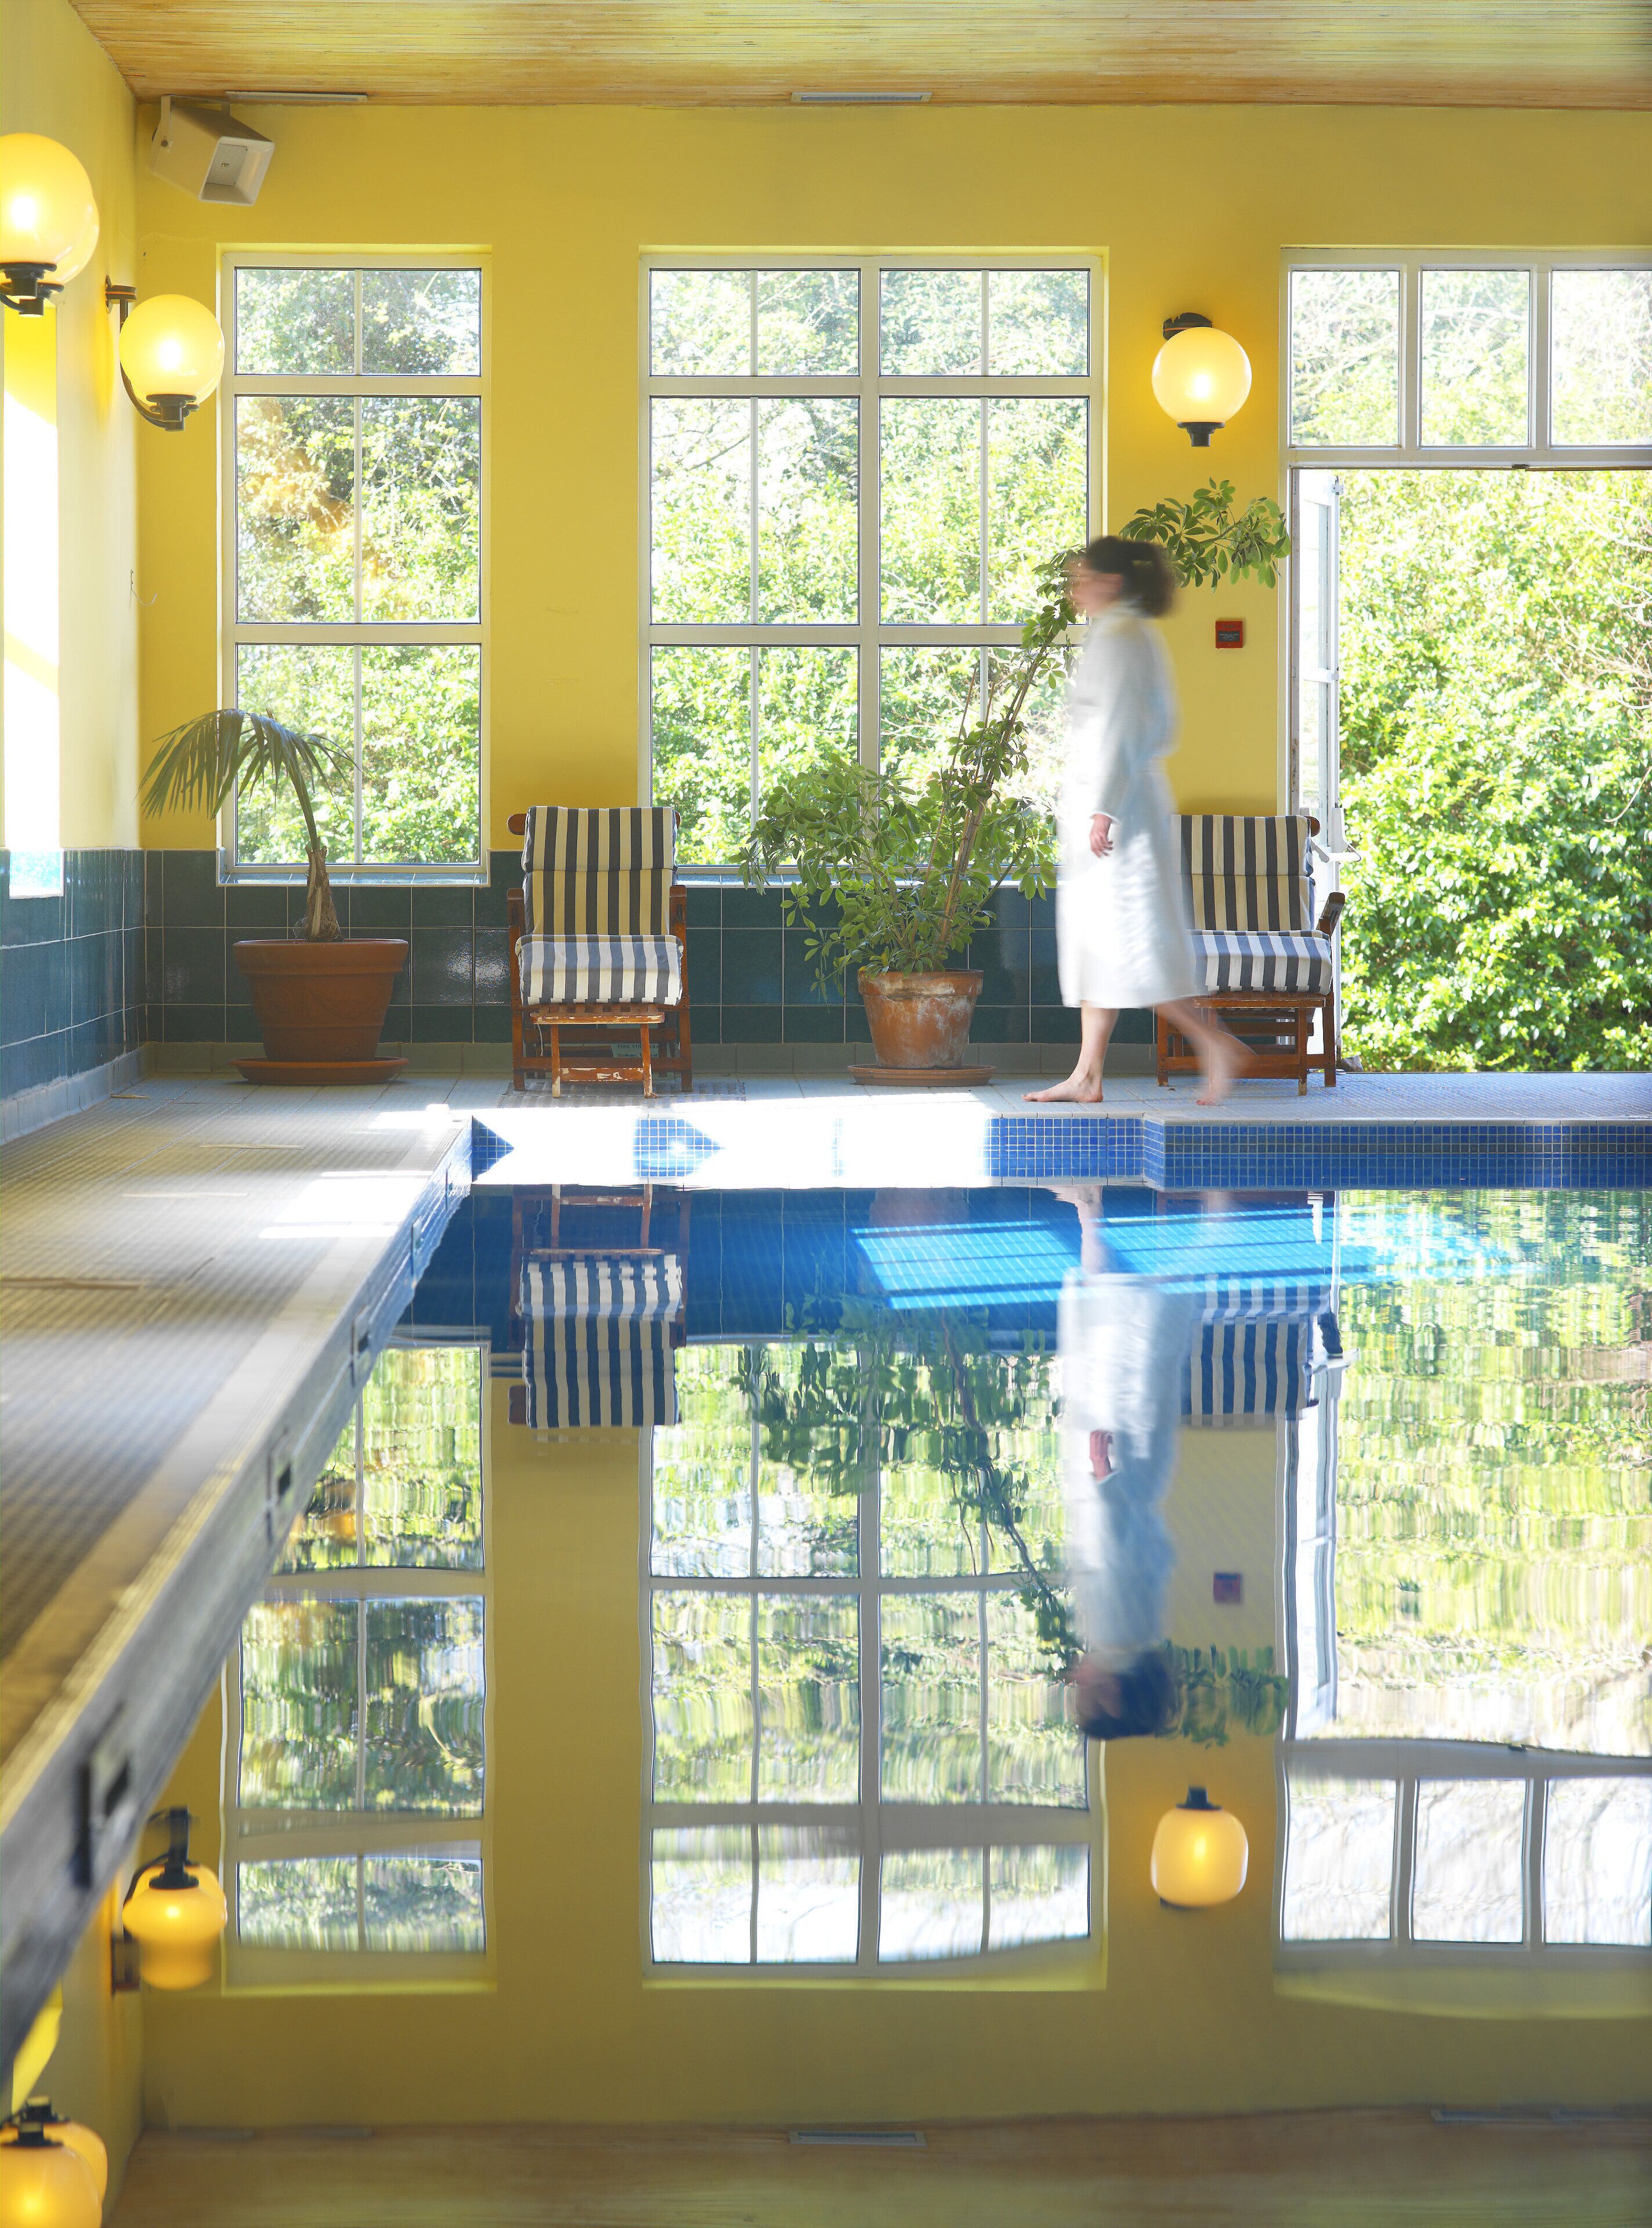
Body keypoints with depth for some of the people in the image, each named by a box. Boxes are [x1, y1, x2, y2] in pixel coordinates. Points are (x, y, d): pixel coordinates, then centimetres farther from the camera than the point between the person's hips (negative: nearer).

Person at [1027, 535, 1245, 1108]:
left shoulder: (1117, 639, -14)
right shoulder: (1138, 635, 17)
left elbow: (1119, 729, -20)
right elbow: (1160, 729, 20)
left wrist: (1103, 809, -22)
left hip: (1116, 801, -10)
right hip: (1127, 796, 10)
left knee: (1123, 936, -9)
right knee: (1095, 934, 9)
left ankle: (1216, 1044, -5)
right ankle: (1087, 1075, 11)